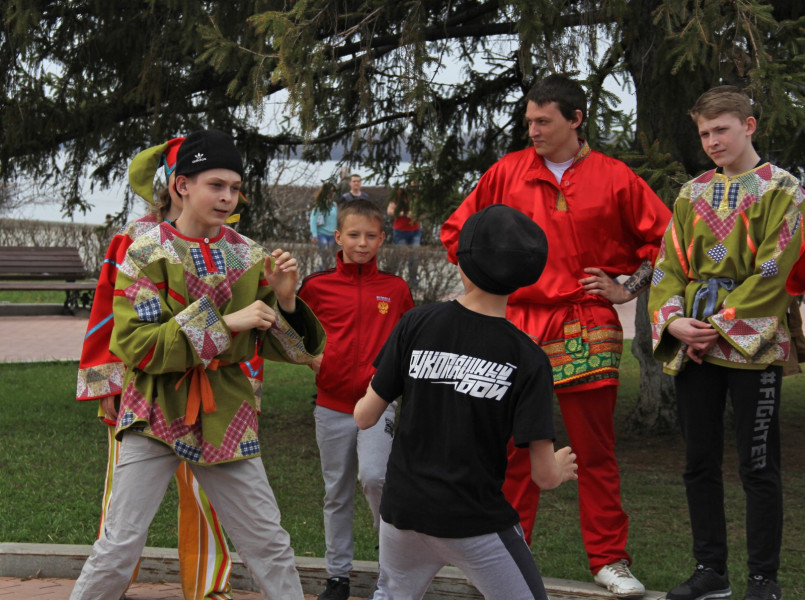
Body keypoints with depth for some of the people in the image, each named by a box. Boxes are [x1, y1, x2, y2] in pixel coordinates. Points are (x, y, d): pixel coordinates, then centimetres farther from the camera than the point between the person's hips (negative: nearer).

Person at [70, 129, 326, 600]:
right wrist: (223, 323, -21)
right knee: (118, 550, -3)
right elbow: (133, 343, -17)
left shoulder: (249, 256, 3)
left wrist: (285, 298, -14)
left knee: (270, 544, 7)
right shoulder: (147, 254, -7)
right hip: (158, 415, -3)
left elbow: (278, 345, 7)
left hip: (225, 418, 3)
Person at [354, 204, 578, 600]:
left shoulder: (417, 324, -6)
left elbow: (365, 418, 0)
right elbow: (544, 475, -13)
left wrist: (362, 401, 24)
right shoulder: (527, 359, -11)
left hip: (402, 508, 3)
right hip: (475, 521, -3)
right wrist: (562, 469, 11)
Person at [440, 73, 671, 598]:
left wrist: (627, 289, 1)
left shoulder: (614, 178, 1)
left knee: (596, 449, 2)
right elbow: (457, 230, 16)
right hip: (516, 325, 2)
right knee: (513, 447, 5)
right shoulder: (508, 172, 6)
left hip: (585, 330, -2)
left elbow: (663, 235, 7)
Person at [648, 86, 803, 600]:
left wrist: (722, 324, -14)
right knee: (700, 462, 9)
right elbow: (670, 264, 10)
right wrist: (673, 320, -7)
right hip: (694, 346, 5)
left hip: (752, 344, -5)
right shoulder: (693, 194, 15)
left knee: (758, 466, -2)